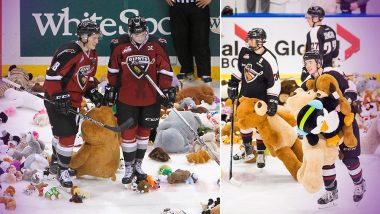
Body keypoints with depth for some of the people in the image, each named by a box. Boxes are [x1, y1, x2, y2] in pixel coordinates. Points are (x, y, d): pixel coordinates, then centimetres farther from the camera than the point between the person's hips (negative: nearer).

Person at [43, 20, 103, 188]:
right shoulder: (69, 52, -25)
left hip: (74, 100, 9)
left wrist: (93, 92, 7)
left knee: (70, 131, 19)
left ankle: (56, 163, 38)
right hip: (57, 99, -9)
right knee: (66, 133, -10)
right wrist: (59, 97, -28)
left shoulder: (92, 55, 5)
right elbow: (52, 75, -26)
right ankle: (62, 171, 3)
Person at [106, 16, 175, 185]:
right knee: (128, 132, 1)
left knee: (144, 131, 13)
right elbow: (113, 69, 6)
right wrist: (111, 89, 11)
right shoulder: (120, 46, -8)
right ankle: (129, 169, 15)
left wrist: (167, 91, -3)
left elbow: (165, 70, -2)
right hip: (126, 98, -1)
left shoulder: (157, 45, -8)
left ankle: (138, 165, 29)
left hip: (150, 98, 1)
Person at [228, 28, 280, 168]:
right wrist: (233, 86, 11)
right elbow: (239, 70, 11)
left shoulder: (268, 59, -23)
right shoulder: (244, 52, -6)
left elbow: (274, 82, -20)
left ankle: (260, 155, 15)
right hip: (245, 94, 6)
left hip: (261, 97, -6)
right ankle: (248, 151, 28)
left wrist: (273, 102, -22)